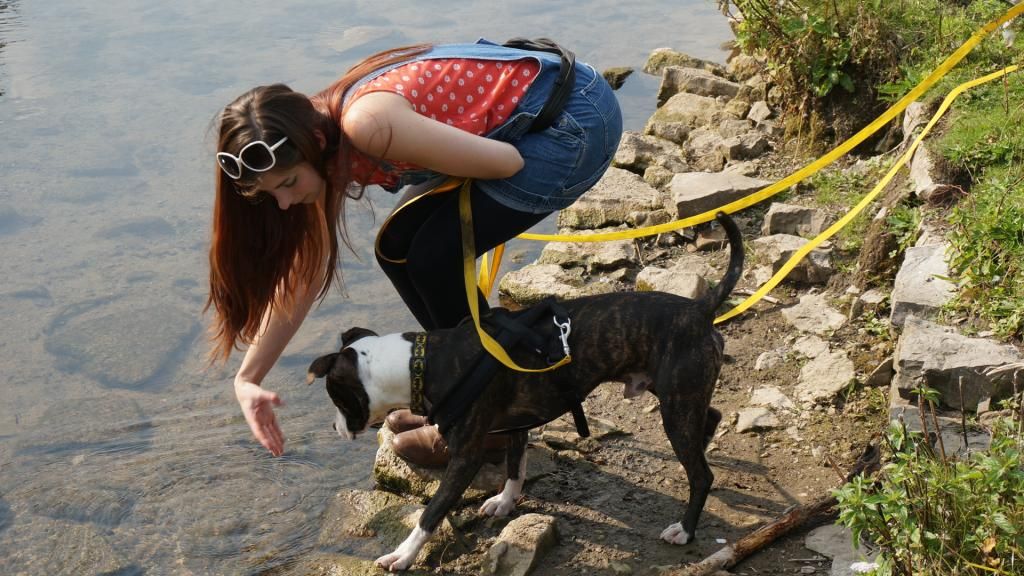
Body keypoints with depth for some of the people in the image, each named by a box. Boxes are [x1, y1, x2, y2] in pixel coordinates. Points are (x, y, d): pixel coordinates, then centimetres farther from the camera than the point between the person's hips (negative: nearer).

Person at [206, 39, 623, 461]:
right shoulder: (326, 140, -1)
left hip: (576, 121, -8)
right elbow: (303, 275, 5)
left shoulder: (365, 124, -28)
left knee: (435, 256, -11)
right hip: (532, 125, 9)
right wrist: (247, 379, 1)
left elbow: (507, 162, -22)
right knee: (400, 248, 4)